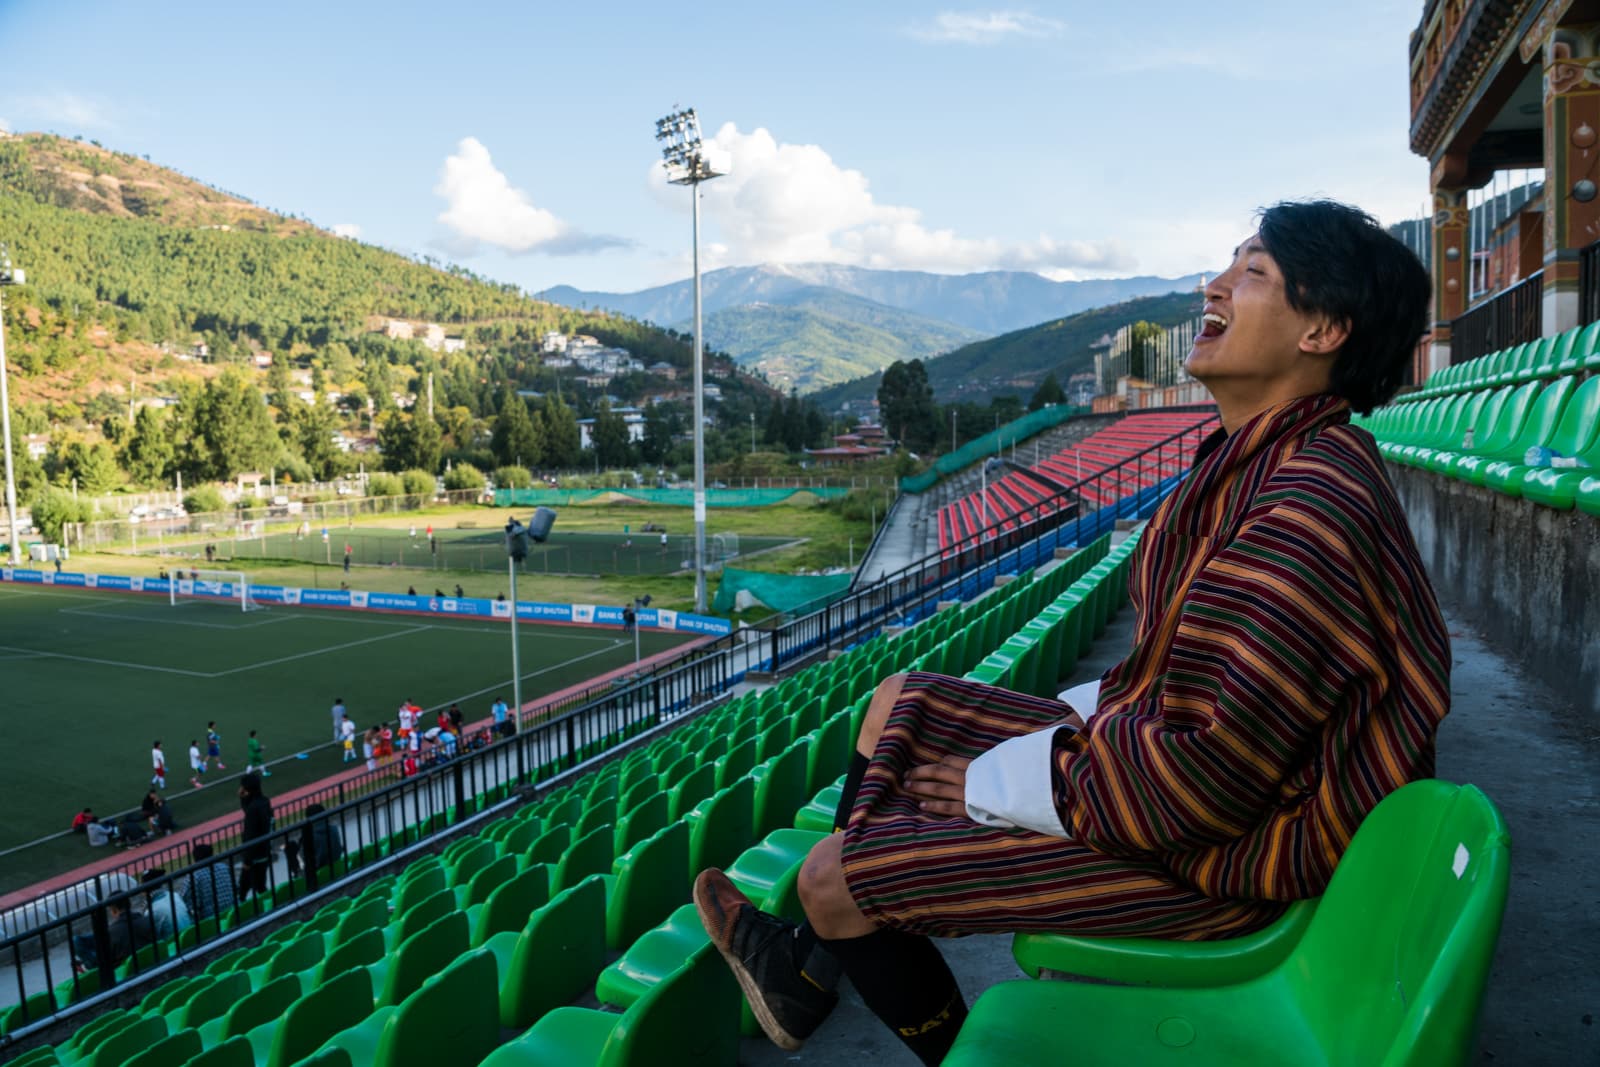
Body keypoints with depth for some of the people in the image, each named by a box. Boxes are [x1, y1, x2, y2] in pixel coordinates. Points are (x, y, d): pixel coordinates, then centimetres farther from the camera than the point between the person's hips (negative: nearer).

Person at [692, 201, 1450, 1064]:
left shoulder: (1314, 504, -29)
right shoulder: (1266, 460, 5)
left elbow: (1216, 768, -30)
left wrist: (997, 785, -19)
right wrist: (1066, 719, 5)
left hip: (1210, 857, -10)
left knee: (831, 875, -9)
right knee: (899, 701, 15)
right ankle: (813, 968, 25)